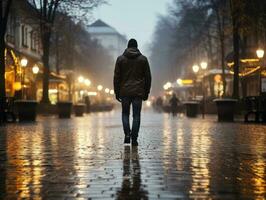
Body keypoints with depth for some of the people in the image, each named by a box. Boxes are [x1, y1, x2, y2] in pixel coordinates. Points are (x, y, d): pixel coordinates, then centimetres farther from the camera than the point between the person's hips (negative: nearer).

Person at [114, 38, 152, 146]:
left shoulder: (120, 59, 3)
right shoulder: (143, 59, 4)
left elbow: (116, 77, 2)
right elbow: (148, 77, 5)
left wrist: (117, 92, 8)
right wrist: (146, 92, 11)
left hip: (125, 92, 0)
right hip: (138, 92, 0)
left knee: (125, 113, 13)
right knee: (136, 115, 4)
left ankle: (127, 134, -3)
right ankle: (134, 139, 1)